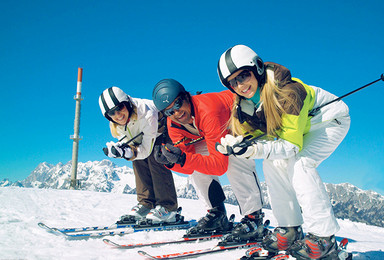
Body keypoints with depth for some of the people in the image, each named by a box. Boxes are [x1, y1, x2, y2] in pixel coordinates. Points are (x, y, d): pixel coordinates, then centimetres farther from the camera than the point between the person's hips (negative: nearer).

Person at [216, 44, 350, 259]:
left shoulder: (286, 91, -35)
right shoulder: (245, 104, -13)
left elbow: (293, 144, -33)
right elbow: (252, 135, -9)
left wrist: (258, 150, -46)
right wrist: (232, 143, -30)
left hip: (332, 118, -7)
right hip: (300, 127, 7)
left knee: (299, 163, -26)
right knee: (273, 163, -10)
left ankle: (324, 236, -18)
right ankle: (290, 229, 0)